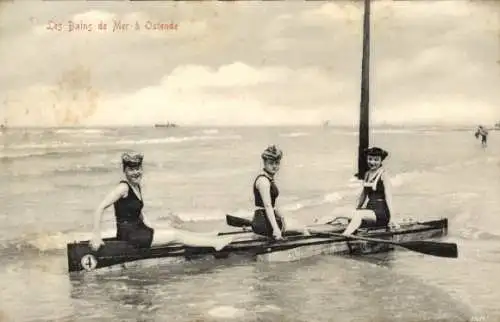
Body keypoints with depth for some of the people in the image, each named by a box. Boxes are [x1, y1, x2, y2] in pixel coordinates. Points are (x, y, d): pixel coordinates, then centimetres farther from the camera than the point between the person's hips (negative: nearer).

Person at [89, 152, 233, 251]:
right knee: (175, 235, -7)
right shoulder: (123, 187, -18)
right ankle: (216, 243, -1)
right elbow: (100, 208, -24)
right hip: (129, 235, -9)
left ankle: (216, 241, 8)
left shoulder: (137, 186, 9)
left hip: (139, 230, 9)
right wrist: (96, 236, -26)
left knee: (174, 231, 5)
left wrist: (151, 229, 9)